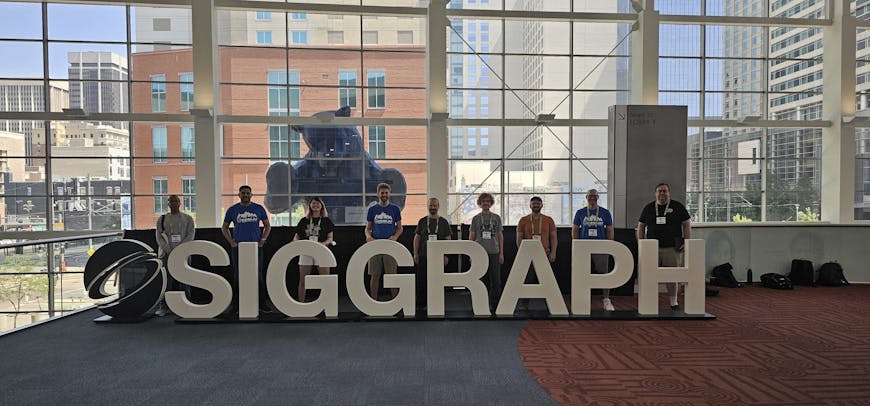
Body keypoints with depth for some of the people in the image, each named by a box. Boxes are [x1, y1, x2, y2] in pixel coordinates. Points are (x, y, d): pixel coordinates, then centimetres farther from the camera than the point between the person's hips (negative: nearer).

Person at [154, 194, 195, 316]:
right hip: (167, 253, 1)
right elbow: (159, 237, 3)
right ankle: (164, 307, 4)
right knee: (166, 280, -3)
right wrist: (168, 250, -12)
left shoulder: (187, 218, 8)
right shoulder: (162, 219, 11)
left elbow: (190, 236, 0)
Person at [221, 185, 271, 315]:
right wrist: (231, 242, 1)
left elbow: (267, 226, 13)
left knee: (258, 275, 1)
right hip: (238, 247, 0)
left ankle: (262, 304, 7)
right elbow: (224, 227, 14)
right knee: (237, 276, 5)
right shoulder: (232, 210, 5)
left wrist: (263, 240, 1)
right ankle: (236, 305, 14)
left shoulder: (259, 209, 6)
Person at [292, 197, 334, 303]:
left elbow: (330, 238, 3)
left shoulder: (326, 220, 7)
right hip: (306, 252, 2)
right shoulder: (304, 220, 13)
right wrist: (296, 242, -8)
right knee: (302, 281, 6)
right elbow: (297, 236, 14)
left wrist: (324, 243, -18)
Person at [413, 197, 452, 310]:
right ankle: (420, 303, 12)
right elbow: (417, 238, 8)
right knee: (421, 280, 1)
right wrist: (415, 253, 0)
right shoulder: (422, 221, 9)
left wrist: (446, 255, -3)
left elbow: (448, 239, 5)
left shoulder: (443, 222, 7)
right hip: (423, 256, 1)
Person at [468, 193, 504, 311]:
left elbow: (500, 236, 10)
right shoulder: (475, 218, 7)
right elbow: (471, 237, 8)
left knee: (496, 281, 0)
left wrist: (501, 253, 4)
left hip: (494, 253, 1)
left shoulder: (496, 218, 9)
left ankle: (494, 305, 12)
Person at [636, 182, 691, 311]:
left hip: (672, 248, -1)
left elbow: (687, 225, 6)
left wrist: (686, 243, -3)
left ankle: (674, 302, 16)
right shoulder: (648, 208, 11)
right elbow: (641, 226, 13)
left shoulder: (678, 207, 6)